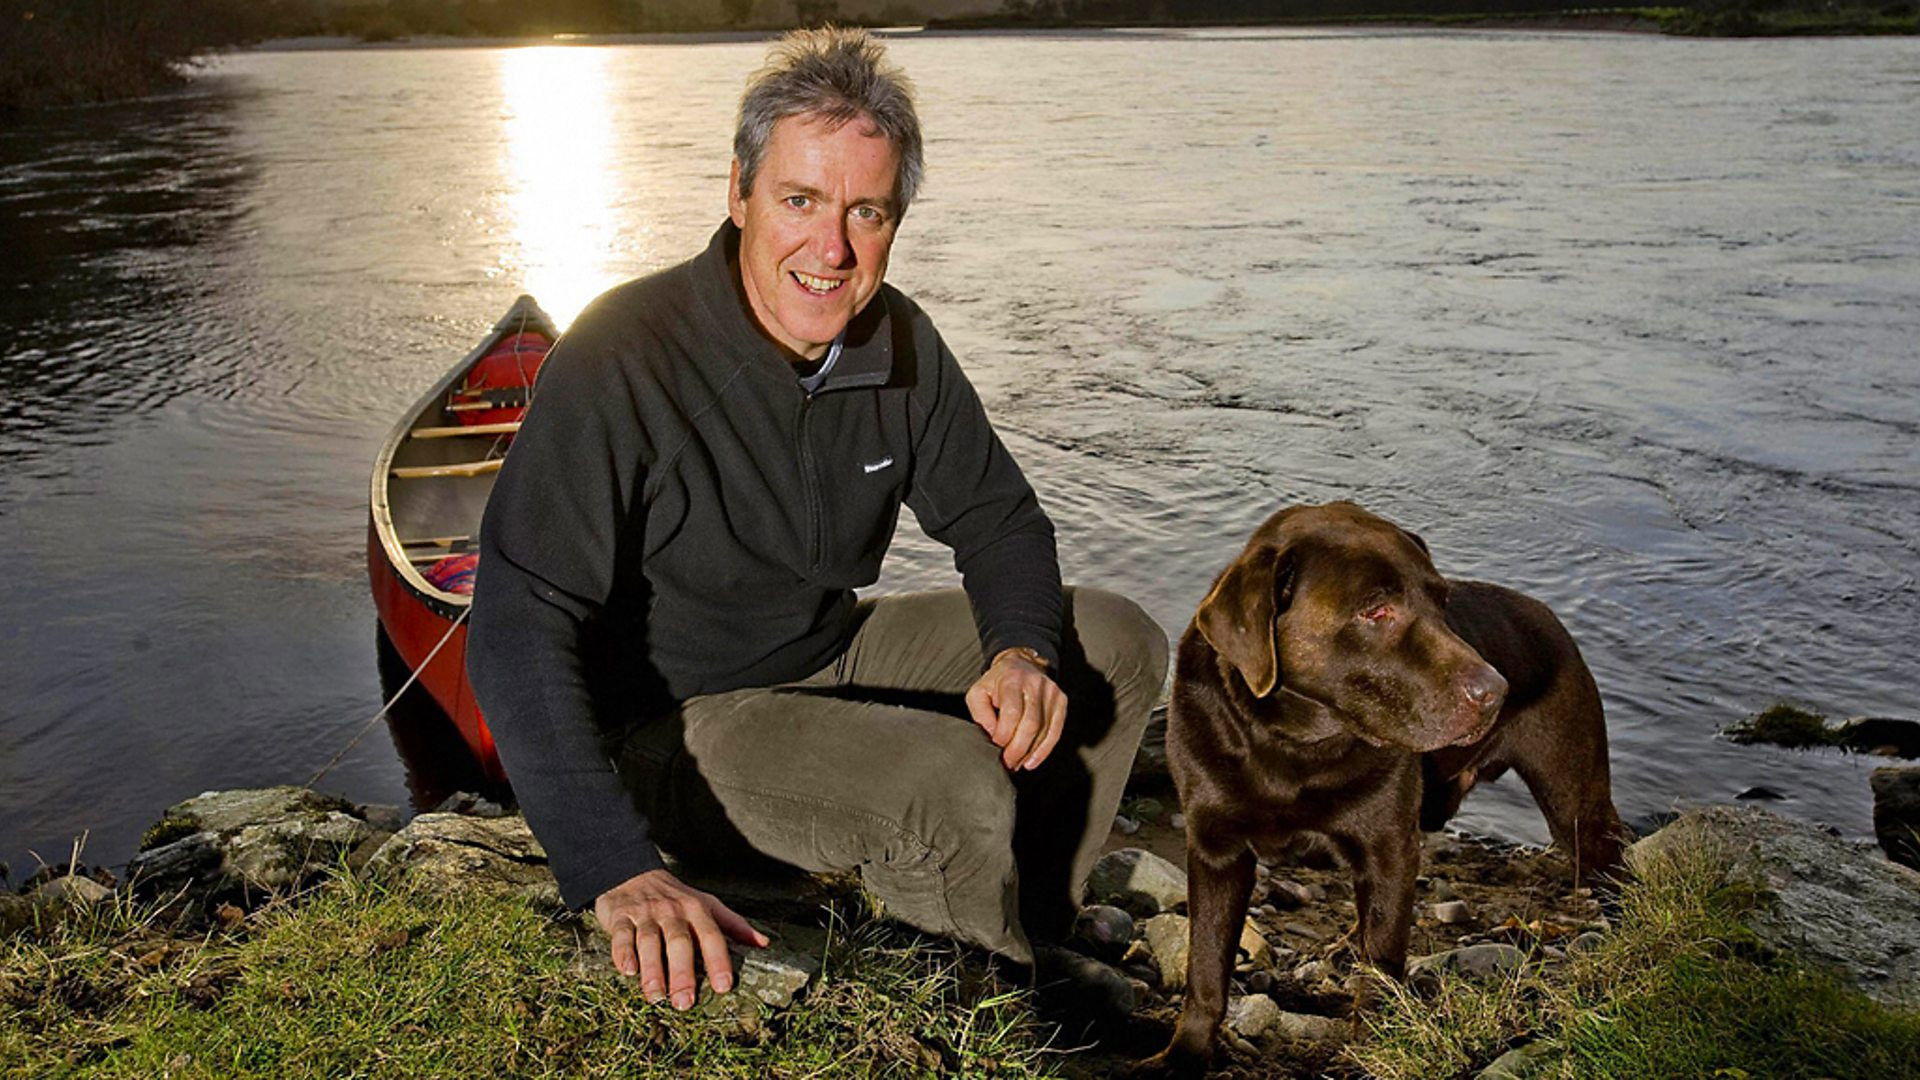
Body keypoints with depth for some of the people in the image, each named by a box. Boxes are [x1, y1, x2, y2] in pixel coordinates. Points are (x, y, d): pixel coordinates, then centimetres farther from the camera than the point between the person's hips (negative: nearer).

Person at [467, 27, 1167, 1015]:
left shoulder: (895, 341, -5)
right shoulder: (622, 359, -26)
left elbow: (993, 514, 8)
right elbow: (519, 632, -30)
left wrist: (1024, 647, -15)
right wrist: (618, 872, -41)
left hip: (836, 657, 8)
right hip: (670, 723, -7)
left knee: (1119, 644, 3)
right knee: (961, 792, -30)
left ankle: (1032, 940, 17)